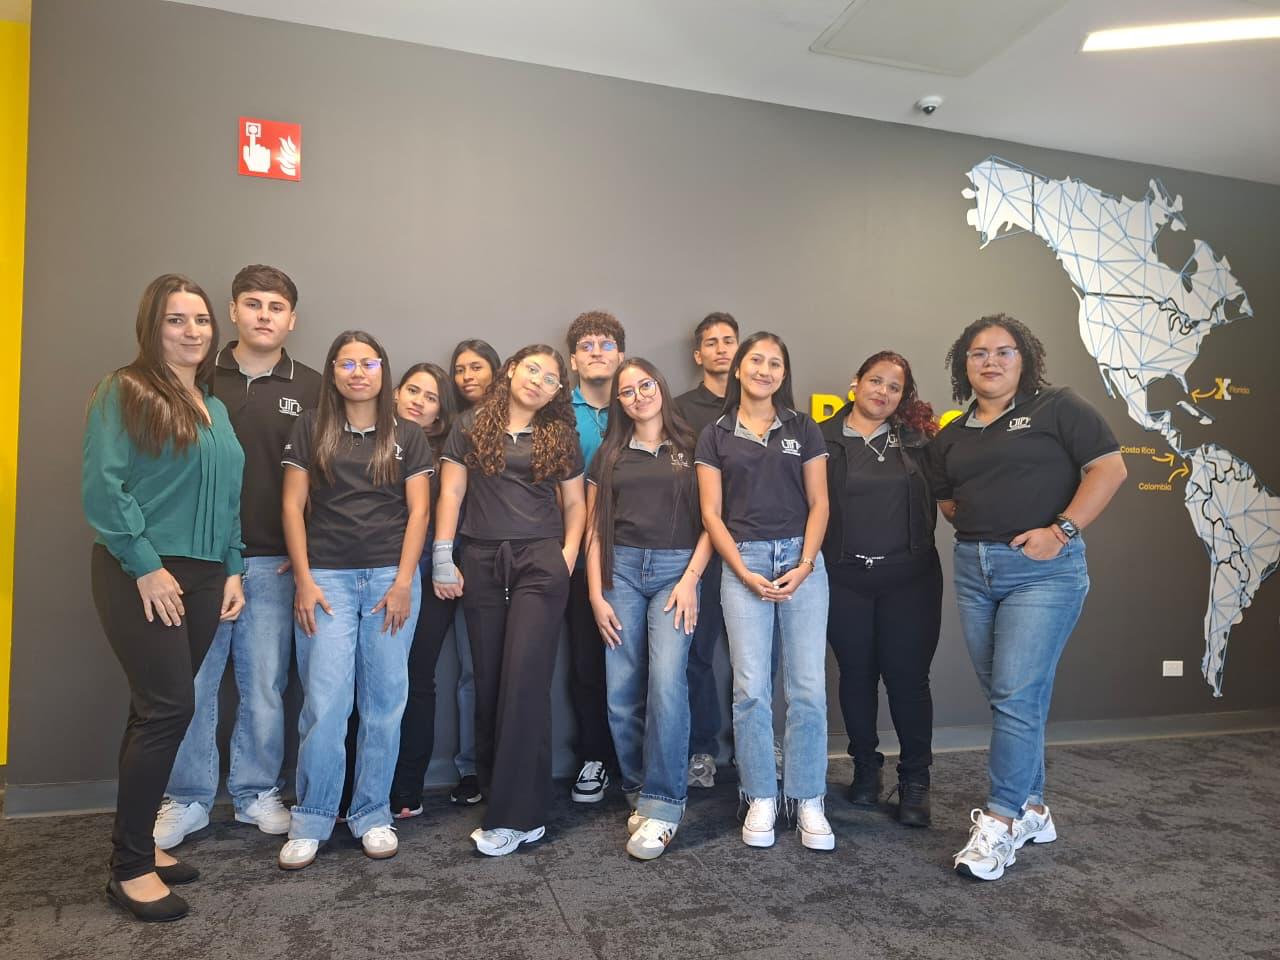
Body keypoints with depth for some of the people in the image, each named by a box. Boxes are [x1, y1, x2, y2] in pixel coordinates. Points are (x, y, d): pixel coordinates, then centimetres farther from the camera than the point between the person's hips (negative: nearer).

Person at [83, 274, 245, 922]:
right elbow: (102, 487, -13)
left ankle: (136, 842, 24)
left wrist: (232, 570, 12)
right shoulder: (124, 392, -5)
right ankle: (129, 868, 5)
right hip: (140, 574, -6)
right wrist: (145, 565, -17)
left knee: (158, 709, 11)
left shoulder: (214, 406, 16)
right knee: (168, 708, -9)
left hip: (201, 576, 6)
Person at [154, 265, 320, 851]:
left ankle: (257, 794, 23)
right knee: (190, 682, 6)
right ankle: (187, 800, 21)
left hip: (272, 561, 0)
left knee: (265, 685, 7)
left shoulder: (311, 389, 5)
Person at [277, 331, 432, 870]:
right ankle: (310, 822, 11)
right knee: (324, 703, -4)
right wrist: (304, 580, -4)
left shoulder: (407, 436, 9)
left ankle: (373, 816, 18)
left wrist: (403, 583, -6)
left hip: (391, 577, 1)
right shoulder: (311, 429, 8)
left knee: (384, 701, 4)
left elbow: (418, 511, 3)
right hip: (327, 577, -1)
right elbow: (293, 506, 4)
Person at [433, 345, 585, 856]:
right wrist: (442, 556, -2)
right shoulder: (470, 426, 10)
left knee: (524, 681, -9)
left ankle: (516, 815, -4)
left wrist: (568, 555, -1)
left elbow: (575, 503, 12)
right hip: (482, 562, 2)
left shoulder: (560, 435, 12)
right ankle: (496, 792, 19)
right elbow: (451, 492, 6)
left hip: (540, 562, -1)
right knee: (489, 683, 6)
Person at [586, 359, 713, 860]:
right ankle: (639, 794, 16)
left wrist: (691, 579, -9)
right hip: (621, 569, 2)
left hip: (676, 569, -2)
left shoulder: (689, 449, 8)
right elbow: (594, 529, 12)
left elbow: (710, 522, 4)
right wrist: (596, 595, 3)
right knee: (622, 693, -2)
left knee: (666, 681, -18)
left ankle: (663, 806, -7)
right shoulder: (609, 455, 15)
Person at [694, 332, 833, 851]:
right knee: (751, 687, -3)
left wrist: (805, 565, -8)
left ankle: (808, 801, 11)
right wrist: (744, 572, -7)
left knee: (808, 686, -3)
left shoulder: (804, 429, 10)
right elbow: (711, 512, 3)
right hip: (743, 561, 0)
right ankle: (761, 799, 11)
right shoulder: (716, 436, 8)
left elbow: (818, 502, 5)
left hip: (802, 559, 1)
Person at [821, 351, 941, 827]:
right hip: (845, 578, 0)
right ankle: (865, 768, 28)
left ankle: (915, 780, 17)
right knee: (856, 674, 10)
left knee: (907, 675, 1)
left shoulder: (917, 439, 8)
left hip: (909, 577, 1)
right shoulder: (823, 439, 2)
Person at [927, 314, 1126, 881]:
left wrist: (1061, 530, -16)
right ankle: (1031, 810, 25)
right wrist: (980, 525, 1)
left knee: (1016, 695, -10)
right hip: (974, 569, 6)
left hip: (1043, 570, -6)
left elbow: (1109, 469, -8)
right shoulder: (951, 437, 14)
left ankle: (1001, 822, 0)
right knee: (1003, 698, 11)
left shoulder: (1057, 408, -1)